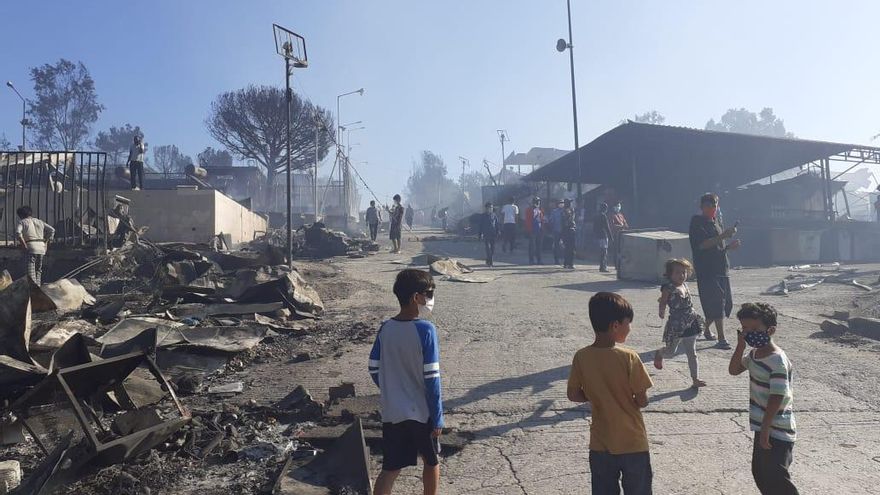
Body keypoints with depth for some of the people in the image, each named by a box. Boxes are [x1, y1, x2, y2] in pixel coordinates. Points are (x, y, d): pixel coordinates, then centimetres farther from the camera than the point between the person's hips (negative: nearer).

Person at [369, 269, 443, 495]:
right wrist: (438, 418, -9)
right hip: (422, 412, -4)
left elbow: (374, 370, 4)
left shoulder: (385, 328, -2)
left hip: (391, 412, 5)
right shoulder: (425, 330, -19)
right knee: (432, 462, 20)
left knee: (390, 468, 12)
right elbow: (431, 378, -17)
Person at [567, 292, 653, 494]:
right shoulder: (629, 358, -19)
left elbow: (573, 395, -1)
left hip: (600, 444, 3)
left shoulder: (581, 357, -9)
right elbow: (642, 401, -14)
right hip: (633, 443, -3)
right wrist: (628, 399, 6)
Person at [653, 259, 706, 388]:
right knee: (671, 351, 10)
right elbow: (663, 302, -16)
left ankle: (695, 379, 13)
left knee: (692, 353, 8)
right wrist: (662, 313, -32)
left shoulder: (685, 285, 7)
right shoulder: (668, 288, -12)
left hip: (690, 323, 6)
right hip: (676, 324, -5)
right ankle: (659, 354, 44)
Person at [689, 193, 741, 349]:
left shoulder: (716, 221, 18)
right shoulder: (697, 222, -8)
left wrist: (730, 246, 4)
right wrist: (723, 236, -26)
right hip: (707, 270, -8)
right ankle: (721, 340, -8)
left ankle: (706, 329, 30)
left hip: (722, 268, 8)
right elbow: (703, 244, -21)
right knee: (717, 303, -11)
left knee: (727, 303, 11)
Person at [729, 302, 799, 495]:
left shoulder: (777, 360, -23)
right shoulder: (754, 353, 4)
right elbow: (734, 370, 14)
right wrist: (740, 345, 0)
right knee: (759, 473, 20)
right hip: (765, 427, 9)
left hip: (777, 432, -9)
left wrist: (765, 429, -23)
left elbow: (777, 397, -24)